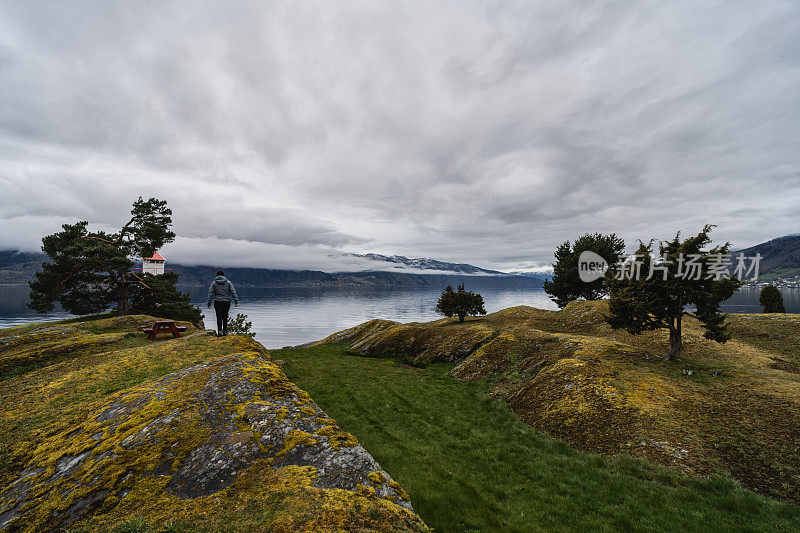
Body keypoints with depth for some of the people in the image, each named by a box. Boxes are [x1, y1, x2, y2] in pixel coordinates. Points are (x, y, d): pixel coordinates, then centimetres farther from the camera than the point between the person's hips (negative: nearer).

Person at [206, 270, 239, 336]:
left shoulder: (214, 283, 1)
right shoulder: (228, 282, 3)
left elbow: (210, 294, 0)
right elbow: (233, 292, 0)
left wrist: (209, 303, 4)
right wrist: (236, 301, 2)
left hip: (218, 302, -1)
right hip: (226, 302, 1)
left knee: (219, 317, 1)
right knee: (225, 317, 10)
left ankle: (220, 331, -9)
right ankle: (225, 331, 13)